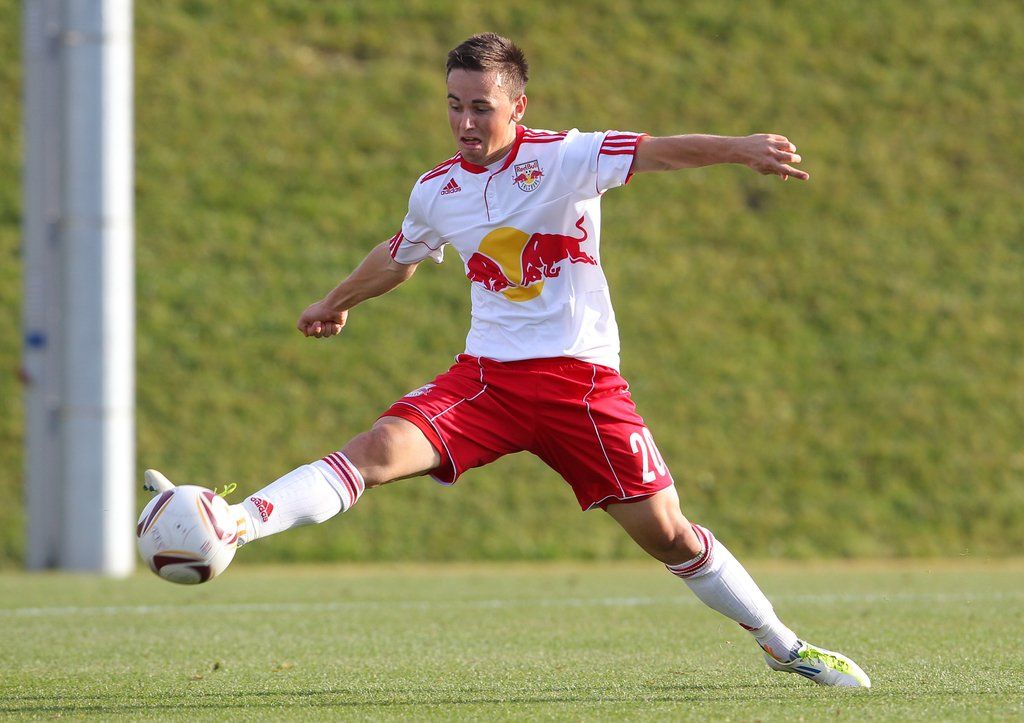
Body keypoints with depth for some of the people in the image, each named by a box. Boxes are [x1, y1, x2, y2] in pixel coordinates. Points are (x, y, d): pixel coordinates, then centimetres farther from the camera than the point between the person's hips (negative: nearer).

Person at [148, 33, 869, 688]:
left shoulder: (563, 158, -9)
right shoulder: (437, 192, 5)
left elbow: (656, 152, -26)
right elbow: (399, 258, 28)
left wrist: (738, 148, -44)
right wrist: (337, 303, 45)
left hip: (583, 382, -3)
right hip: (485, 376, 3)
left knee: (667, 533, -1)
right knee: (379, 449, -21)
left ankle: (783, 645, 15)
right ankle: (231, 525, -32)